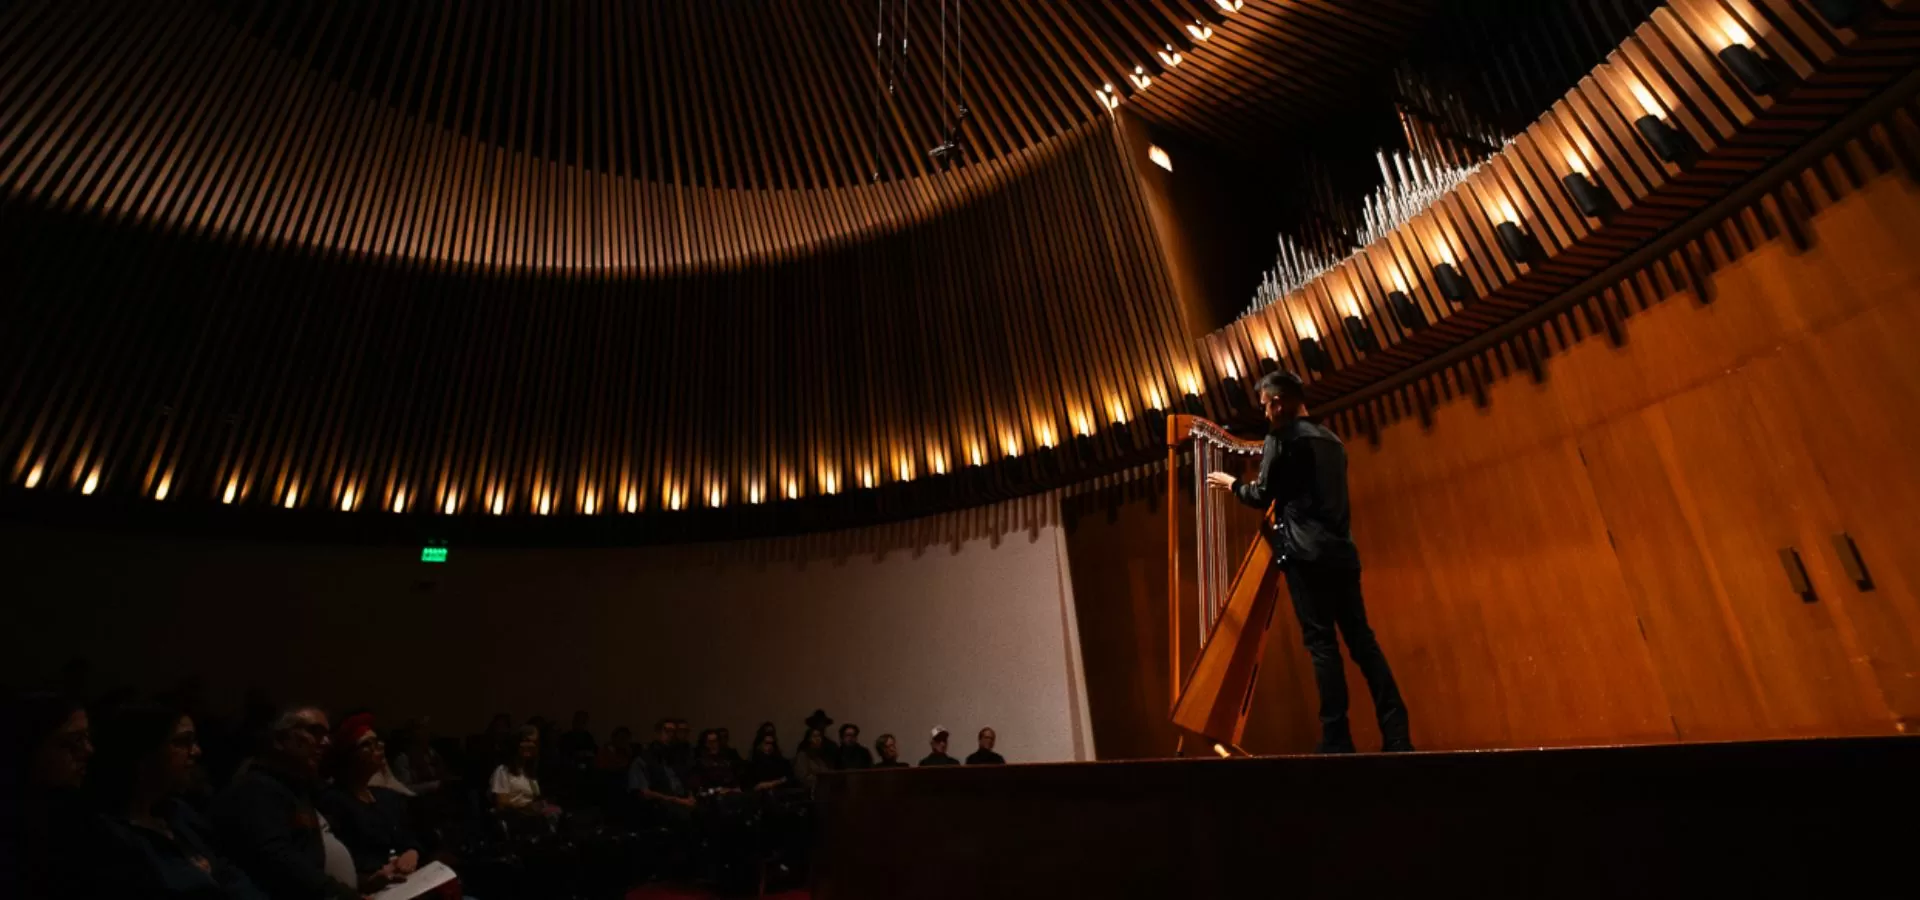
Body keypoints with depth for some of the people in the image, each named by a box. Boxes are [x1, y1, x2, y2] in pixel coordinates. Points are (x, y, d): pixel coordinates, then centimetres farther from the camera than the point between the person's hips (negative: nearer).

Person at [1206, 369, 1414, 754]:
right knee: (1361, 639, 8)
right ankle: (1397, 735, 7)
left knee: (1321, 642, -5)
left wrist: (1232, 484, 13)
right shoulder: (1330, 440, 19)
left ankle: (1337, 741, -3)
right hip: (1340, 550, 8)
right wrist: (1270, 487, 31)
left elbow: (1263, 497, -5)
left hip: (1307, 553, -7)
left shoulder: (1282, 436, -4)